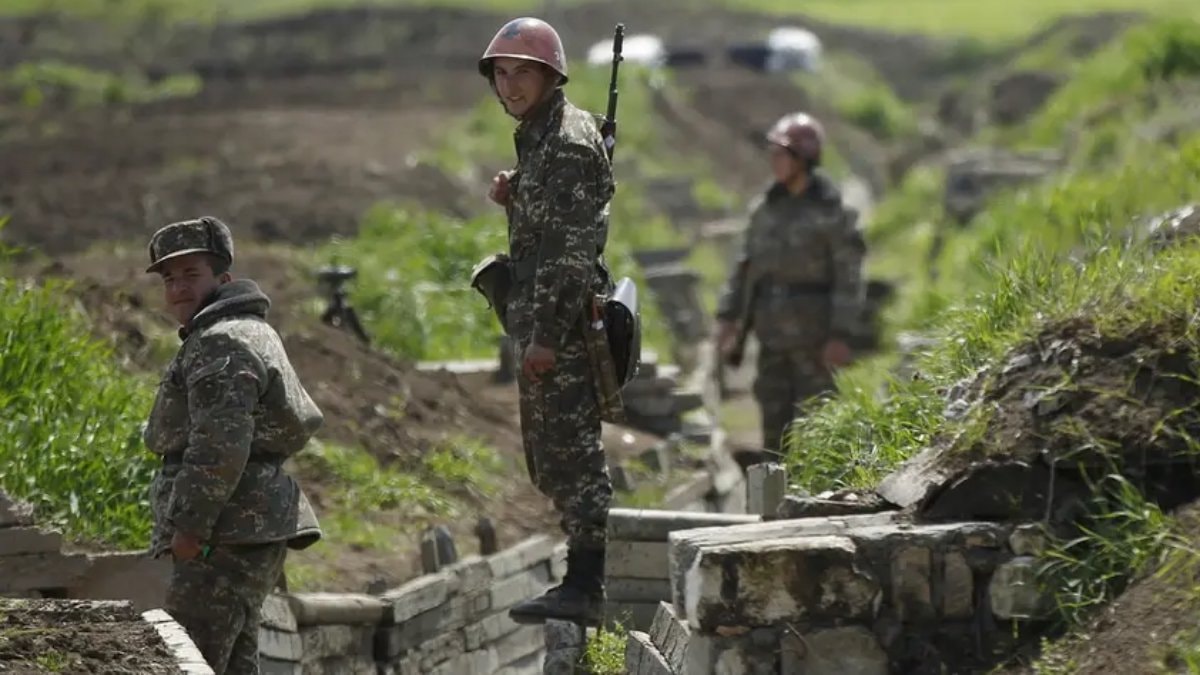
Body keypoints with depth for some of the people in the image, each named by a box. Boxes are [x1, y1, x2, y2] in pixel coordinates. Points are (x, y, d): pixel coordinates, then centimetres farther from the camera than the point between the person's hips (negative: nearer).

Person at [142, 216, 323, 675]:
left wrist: (189, 525, -21)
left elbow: (220, 444, -22)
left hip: (229, 534, -11)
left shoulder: (221, 343, -12)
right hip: (253, 530, 11)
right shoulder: (251, 332, 23)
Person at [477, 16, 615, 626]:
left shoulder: (568, 142, -14)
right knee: (547, 458, 14)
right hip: (538, 323, 11)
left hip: (561, 326, -11)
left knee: (570, 451, -10)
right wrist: (511, 197, 7)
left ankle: (583, 587, -10)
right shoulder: (537, 136, 17)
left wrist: (547, 334, -23)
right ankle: (587, 570, 20)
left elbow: (573, 246, -20)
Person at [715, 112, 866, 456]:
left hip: (813, 335, -6)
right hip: (773, 332, 6)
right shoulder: (766, 207, 10)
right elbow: (745, 265, 15)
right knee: (774, 413, 8)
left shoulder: (831, 212, -8)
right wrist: (728, 315, 8)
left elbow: (849, 277, -10)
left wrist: (841, 335, -16)